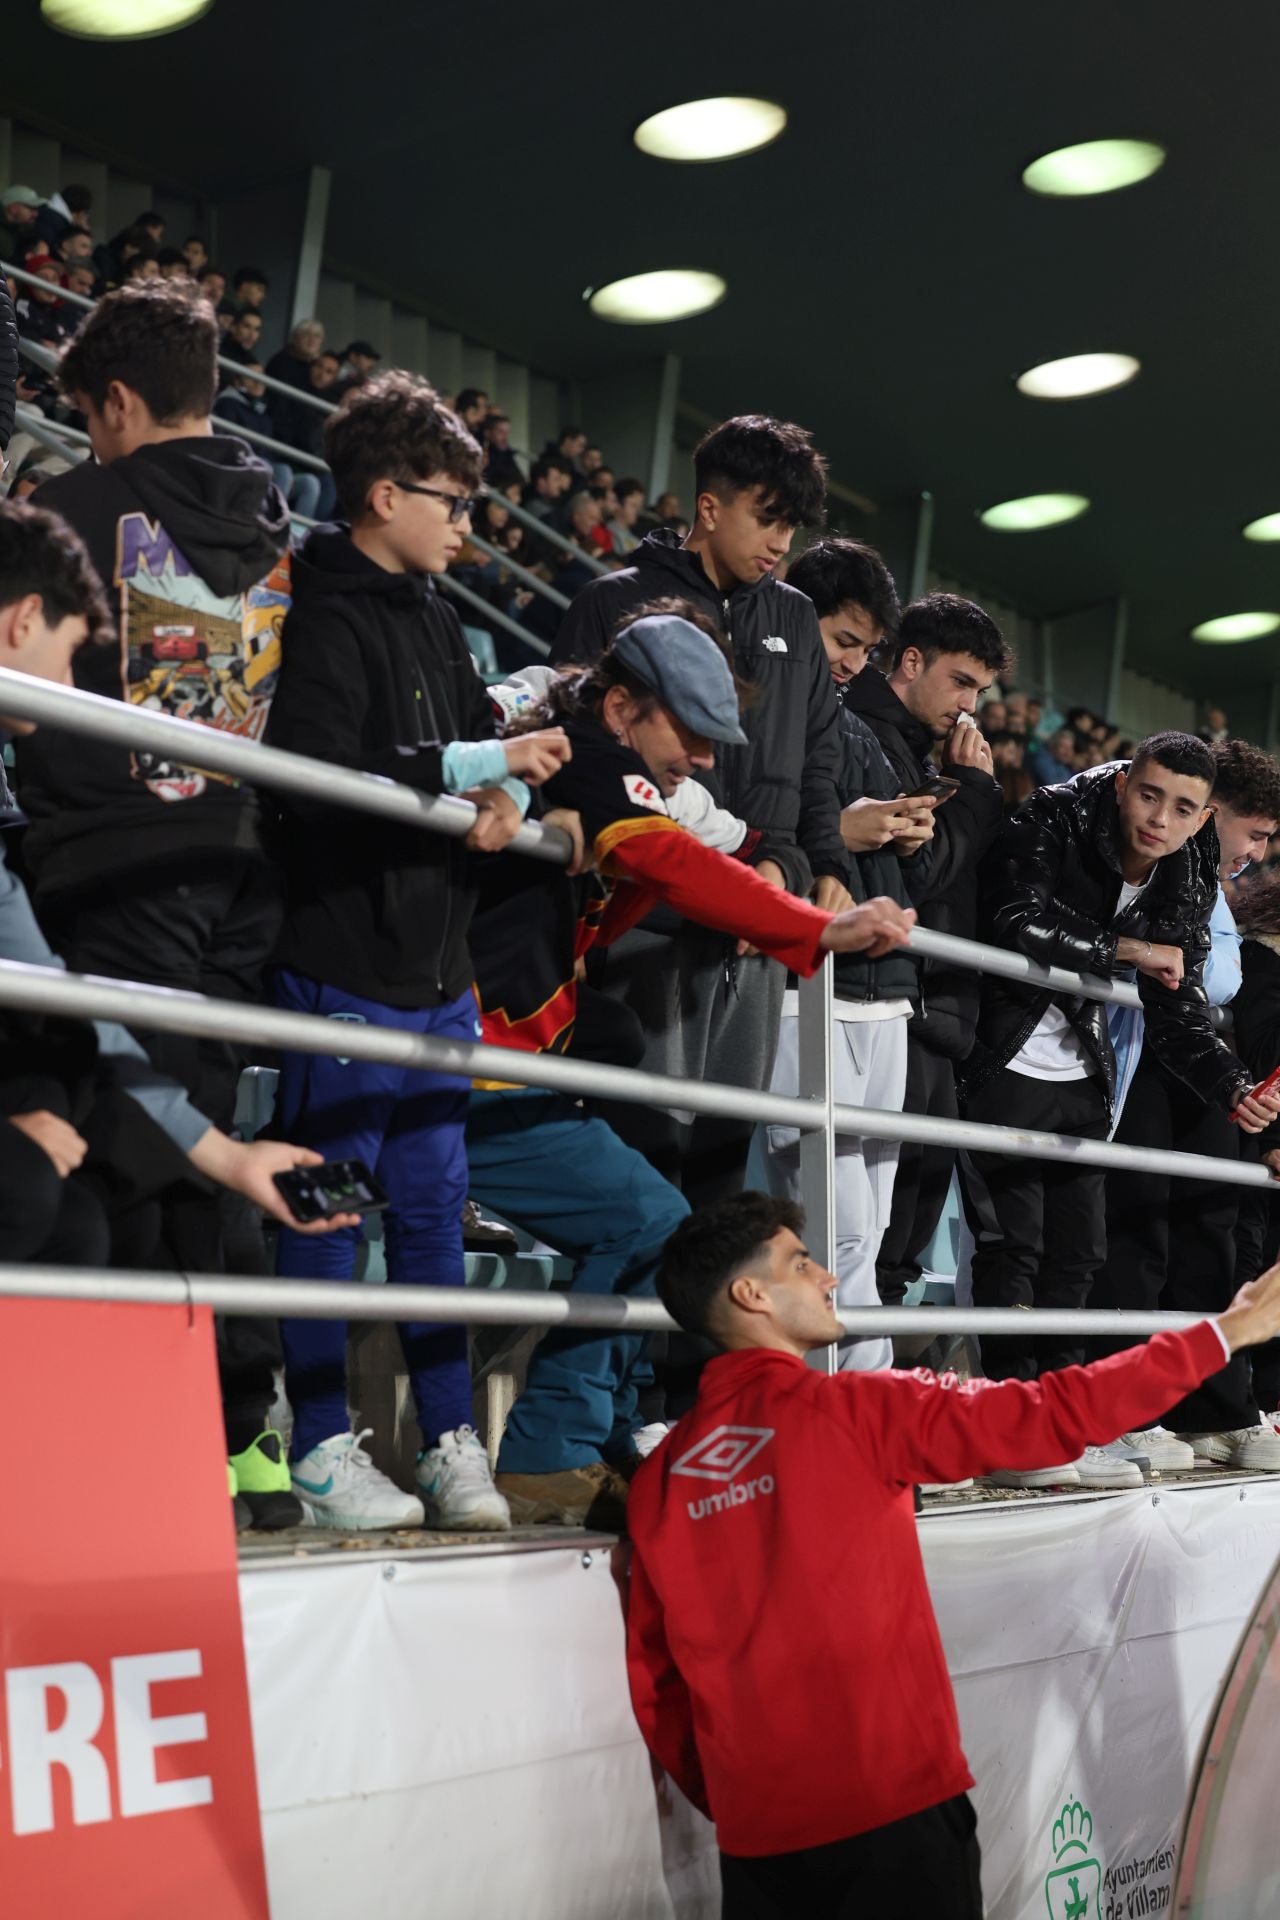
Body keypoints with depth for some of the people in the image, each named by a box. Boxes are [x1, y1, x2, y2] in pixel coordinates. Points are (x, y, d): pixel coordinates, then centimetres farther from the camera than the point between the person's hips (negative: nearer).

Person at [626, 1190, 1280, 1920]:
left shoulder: (660, 1475, 4)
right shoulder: (853, 1412, -9)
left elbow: (654, 1679, 8)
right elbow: (1053, 1415, -8)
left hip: (756, 1834, 5)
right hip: (891, 1810, -4)